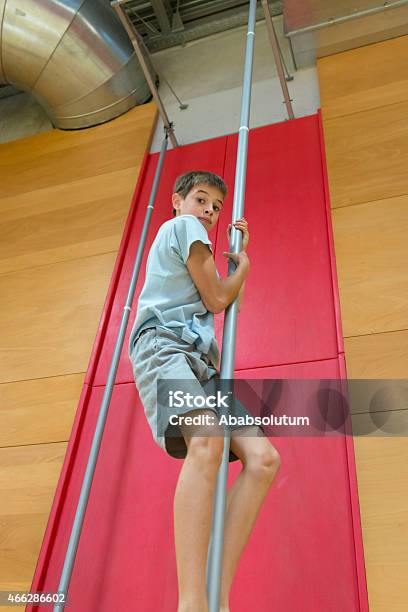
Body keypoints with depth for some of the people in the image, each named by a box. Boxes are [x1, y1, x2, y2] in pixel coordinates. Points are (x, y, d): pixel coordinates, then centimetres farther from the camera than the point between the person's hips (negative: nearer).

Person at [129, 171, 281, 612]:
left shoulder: (183, 249, 35)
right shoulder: (183, 225, 8)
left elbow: (233, 305, 34)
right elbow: (217, 299, -1)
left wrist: (239, 253, 30)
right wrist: (244, 263, 17)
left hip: (199, 359, 9)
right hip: (164, 345, -9)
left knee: (262, 457, -12)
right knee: (207, 440, -37)